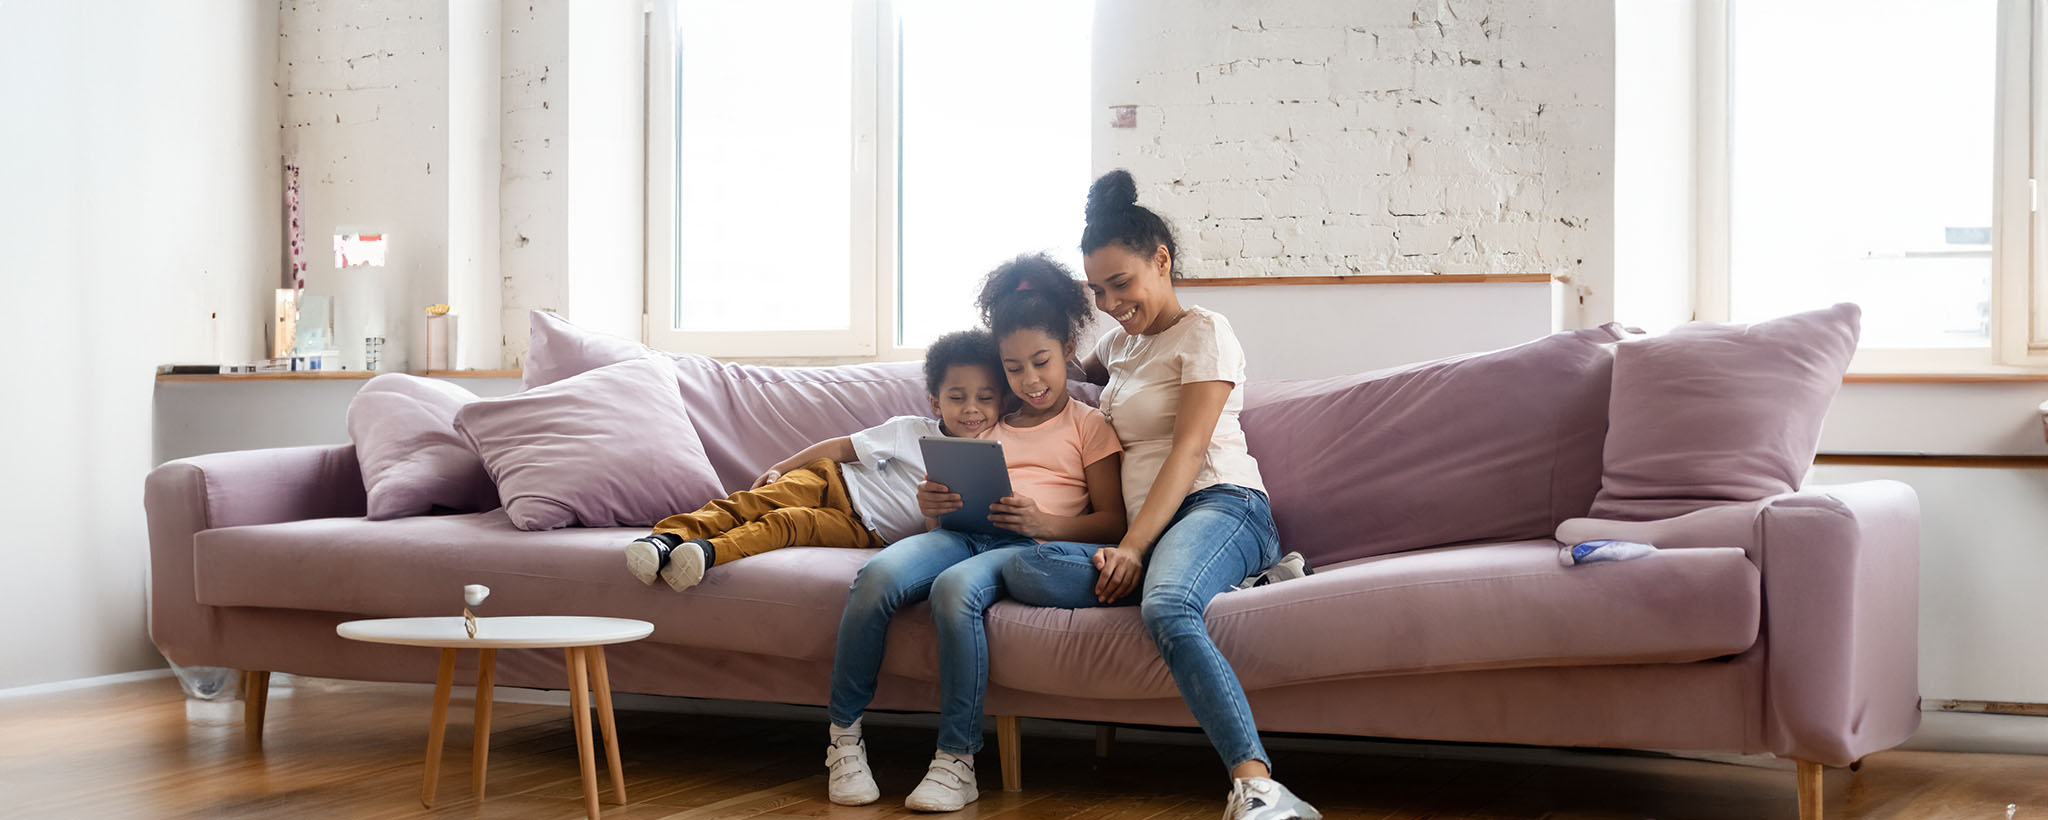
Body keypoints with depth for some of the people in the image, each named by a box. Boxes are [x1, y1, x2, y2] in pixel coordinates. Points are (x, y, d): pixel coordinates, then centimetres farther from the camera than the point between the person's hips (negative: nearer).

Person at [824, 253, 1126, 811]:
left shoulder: (1088, 425, 15)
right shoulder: (989, 425, 30)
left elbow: (1112, 522, 4)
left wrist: (1045, 522, -14)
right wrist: (933, 507, 1)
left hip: (1028, 545, -4)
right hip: (961, 535, 4)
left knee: (956, 587, -39)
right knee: (878, 574, -30)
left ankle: (956, 761, -33)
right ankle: (843, 736, -21)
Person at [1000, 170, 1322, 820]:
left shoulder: (1205, 332, 5)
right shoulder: (1119, 341, 28)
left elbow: (1188, 450, -8)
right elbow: (1073, 374, 55)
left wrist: (1132, 547, -19)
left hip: (1220, 506, -6)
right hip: (1150, 530, 7)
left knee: (1166, 609, -41)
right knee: (1024, 569, -26)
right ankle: (1228, 580, -27)